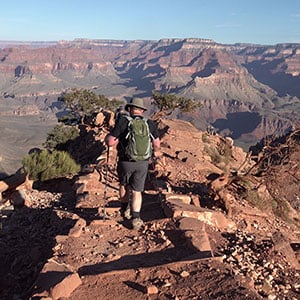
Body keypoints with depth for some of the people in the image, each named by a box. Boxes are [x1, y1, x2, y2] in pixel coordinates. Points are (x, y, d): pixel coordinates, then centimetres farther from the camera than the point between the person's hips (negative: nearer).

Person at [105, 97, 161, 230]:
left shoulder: (122, 121, -10)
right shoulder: (150, 123, 0)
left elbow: (110, 142, -11)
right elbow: (157, 144, 9)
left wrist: (108, 136, 12)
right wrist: (155, 151, 32)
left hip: (125, 162, -1)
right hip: (143, 163, 1)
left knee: (124, 185, 26)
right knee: (137, 191, 11)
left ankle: (125, 209, 40)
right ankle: (136, 218, 2)